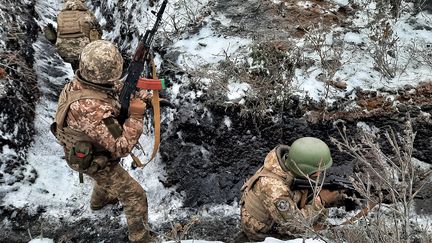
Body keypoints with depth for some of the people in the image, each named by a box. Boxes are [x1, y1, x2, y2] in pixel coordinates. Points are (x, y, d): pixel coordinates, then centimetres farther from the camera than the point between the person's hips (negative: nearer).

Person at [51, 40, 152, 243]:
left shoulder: (80, 81, -20)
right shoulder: (92, 110, -46)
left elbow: (117, 89, -1)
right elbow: (121, 147, -39)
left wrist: (139, 95, -18)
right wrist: (136, 115, -32)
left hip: (85, 150, 8)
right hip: (94, 160, -8)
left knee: (108, 175, 38)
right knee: (135, 197, 7)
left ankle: (99, 201, 68)